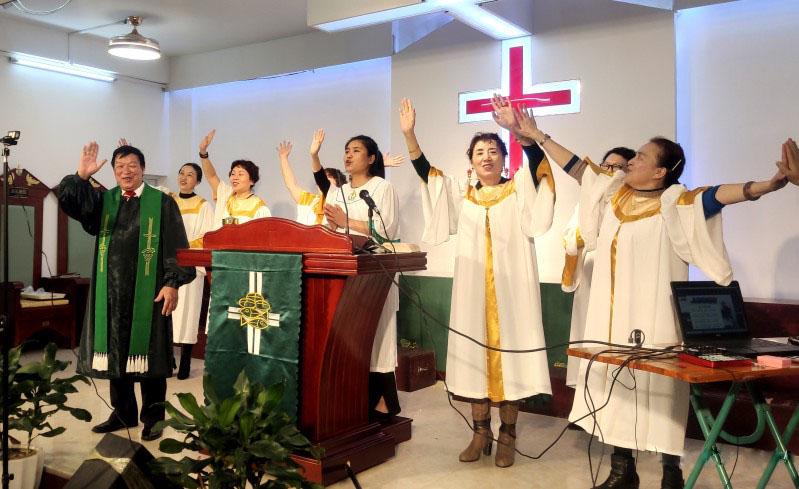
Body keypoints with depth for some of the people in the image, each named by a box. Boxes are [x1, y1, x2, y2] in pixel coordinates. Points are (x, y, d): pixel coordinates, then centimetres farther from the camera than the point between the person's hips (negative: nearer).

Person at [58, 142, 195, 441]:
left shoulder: (162, 203, 0)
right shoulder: (103, 201, 12)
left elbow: (176, 247, -5)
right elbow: (68, 201, -3)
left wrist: (172, 283, -13)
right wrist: (81, 176, -19)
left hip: (148, 291, -4)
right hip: (111, 290, 4)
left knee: (146, 352, 1)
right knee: (115, 352, 10)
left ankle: (152, 417, 13)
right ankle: (123, 413, 24)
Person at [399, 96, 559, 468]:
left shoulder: (519, 190, 5)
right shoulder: (461, 196, 13)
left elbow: (537, 159, -13)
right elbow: (425, 171, 5)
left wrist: (515, 128, -30)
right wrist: (409, 134, -7)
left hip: (510, 288, -3)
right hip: (473, 288, 3)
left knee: (509, 351, -1)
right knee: (475, 354, 4)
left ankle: (507, 436, 10)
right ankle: (480, 432, 16)